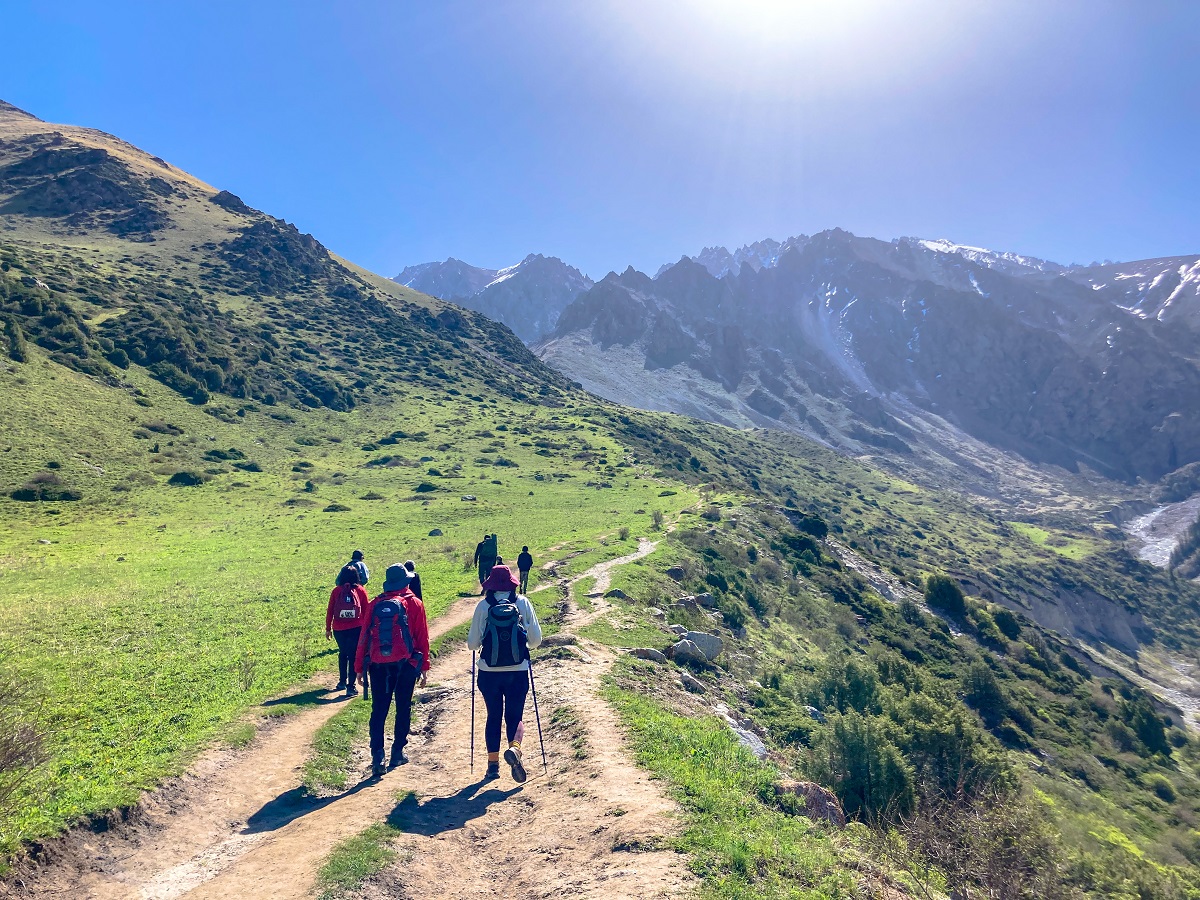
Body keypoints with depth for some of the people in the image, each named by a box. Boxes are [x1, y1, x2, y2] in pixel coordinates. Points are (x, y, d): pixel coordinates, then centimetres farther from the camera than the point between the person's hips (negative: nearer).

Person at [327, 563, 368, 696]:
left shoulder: (336, 591, -1)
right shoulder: (360, 590, -3)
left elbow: (329, 611, 1)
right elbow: (366, 610, 1)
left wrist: (328, 628, 11)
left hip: (338, 629, 2)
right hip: (356, 629, -2)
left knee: (342, 653, 22)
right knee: (353, 655, 3)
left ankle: (342, 682, 30)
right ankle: (350, 686, -2)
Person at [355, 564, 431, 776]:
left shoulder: (374, 604, 5)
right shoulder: (414, 604, -1)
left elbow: (364, 637, 4)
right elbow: (422, 637, -1)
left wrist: (359, 667, 10)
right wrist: (424, 666, 5)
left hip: (378, 665, 2)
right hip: (405, 664, -1)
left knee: (378, 710, 6)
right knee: (403, 708, 12)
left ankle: (377, 756, -2)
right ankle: (398, 752, 17)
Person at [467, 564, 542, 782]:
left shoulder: (483, 606, -5)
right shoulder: (523, 603, -2)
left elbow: (472, 643, -4)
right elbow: (536, 639, 0)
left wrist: (478, 644, 19)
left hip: (489, 672, 0)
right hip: (518, 671, 0)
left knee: (493, 716, 16)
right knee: (515, 715, 10)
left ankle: (493, 763, 19)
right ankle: (514, 748, -17)